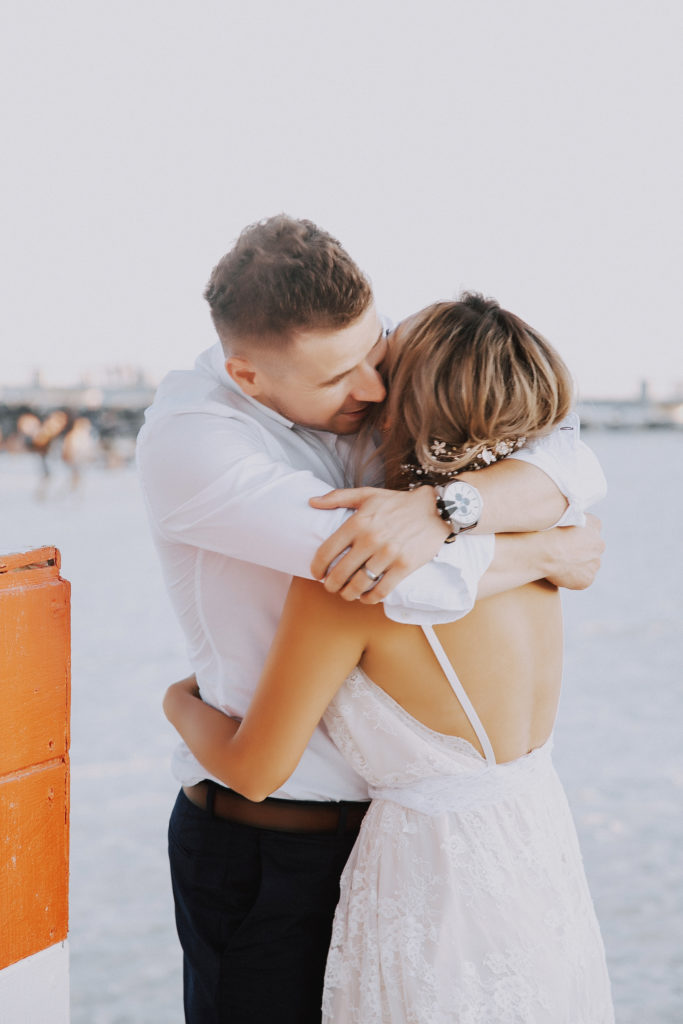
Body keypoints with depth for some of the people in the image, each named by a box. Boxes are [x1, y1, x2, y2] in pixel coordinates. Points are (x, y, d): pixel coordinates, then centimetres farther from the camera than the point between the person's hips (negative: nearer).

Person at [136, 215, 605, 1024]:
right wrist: (550, 553, -14)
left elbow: (572, 464, -13)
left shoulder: (391, 383, -2)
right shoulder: (190, 435, -21)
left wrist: (437, 506, -32)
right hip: (262, 845, -5)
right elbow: (419, 585, -30)